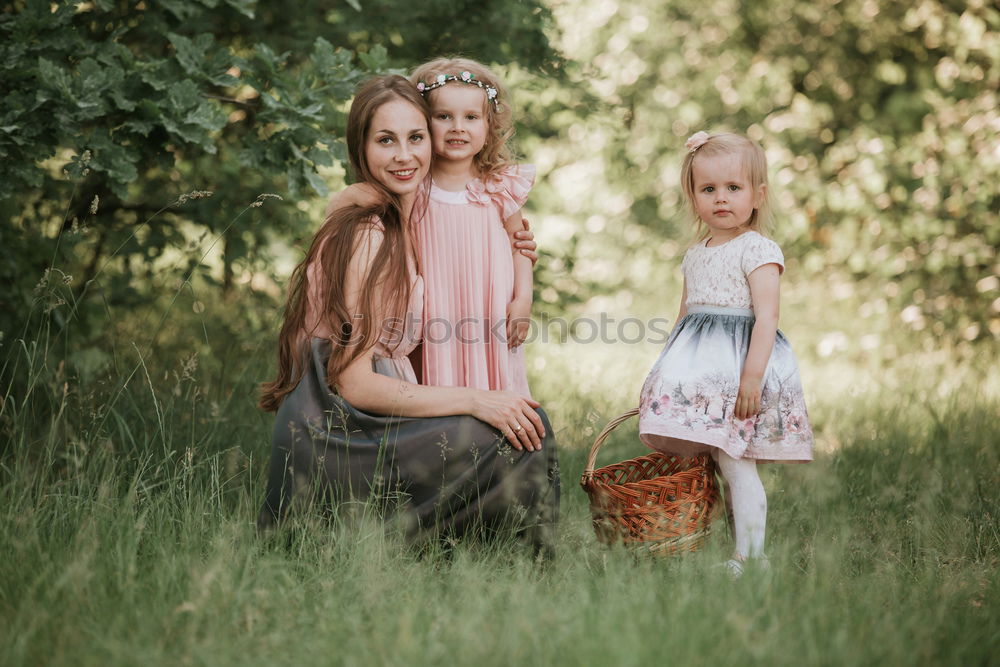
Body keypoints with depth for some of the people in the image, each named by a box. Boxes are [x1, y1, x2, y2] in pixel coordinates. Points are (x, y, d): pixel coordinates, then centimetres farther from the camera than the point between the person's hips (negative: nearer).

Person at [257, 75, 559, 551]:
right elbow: (353, 383, -18)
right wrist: (473, 401, -20)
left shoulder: (405, 227, 14)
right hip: (336, 438, -9)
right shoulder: (365, 235, -14)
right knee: (523, 440, -19)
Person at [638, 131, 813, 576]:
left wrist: (752, 376, -22)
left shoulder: (758, 250, -6)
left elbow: (766, 318, -14)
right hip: (699, 367, 8)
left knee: (735, 464, -12)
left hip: (741, 359, -8)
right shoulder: (695, 255, 18)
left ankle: (749, 557, -6)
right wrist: (669, 368, 25)